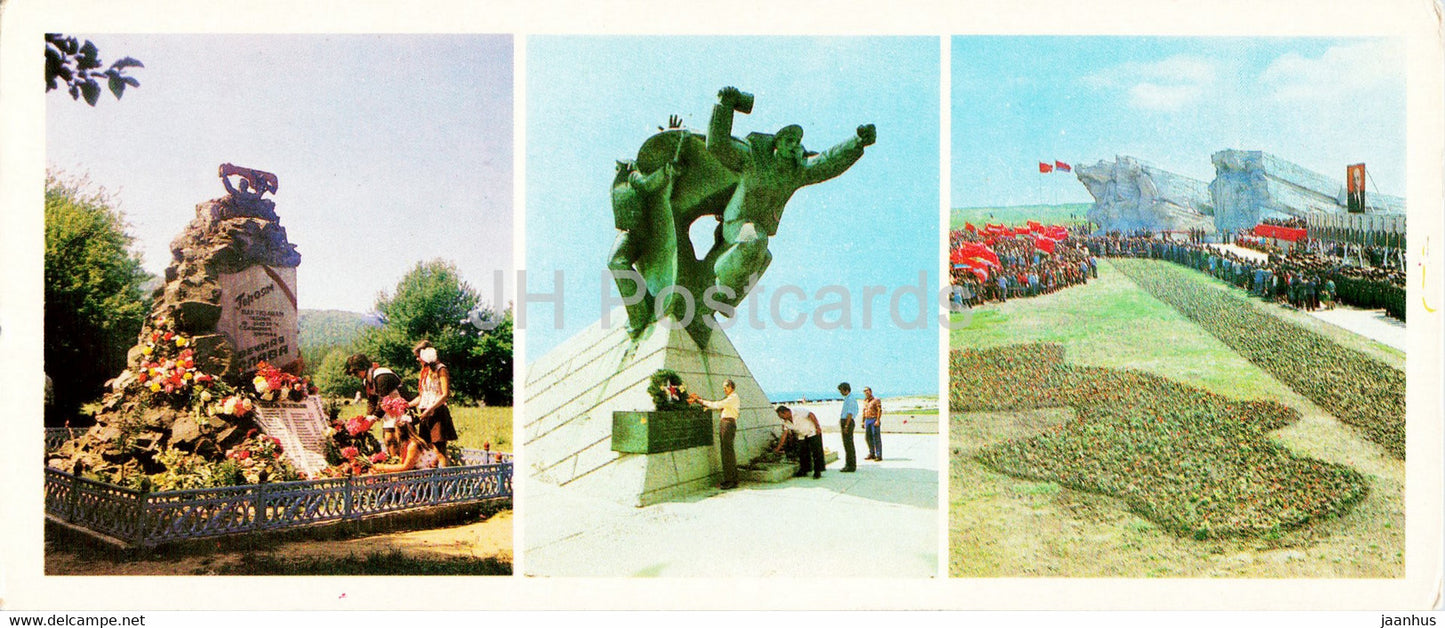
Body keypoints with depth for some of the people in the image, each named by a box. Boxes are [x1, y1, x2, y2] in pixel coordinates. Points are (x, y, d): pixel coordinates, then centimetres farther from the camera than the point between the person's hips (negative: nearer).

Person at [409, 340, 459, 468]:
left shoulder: (440, 369, -3)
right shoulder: (424, 372, 20)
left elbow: (445, 395, -13)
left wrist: (429, 409, -21)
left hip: (437, 413, -8)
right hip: (425, 414, 8)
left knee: (440, 451, -12)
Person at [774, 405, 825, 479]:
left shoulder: (798, 412, -23)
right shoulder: (786, 422, -1)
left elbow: (811, 415, -23)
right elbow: (784, 434, 2)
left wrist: (818, 427, -23)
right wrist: (778, 448, -2)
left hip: (812, 432, -7)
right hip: (801, 436, 7)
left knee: (816, 452, -8)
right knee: (802, 453, 6)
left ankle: (817, 472, -4)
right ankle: (803, 471, 19)